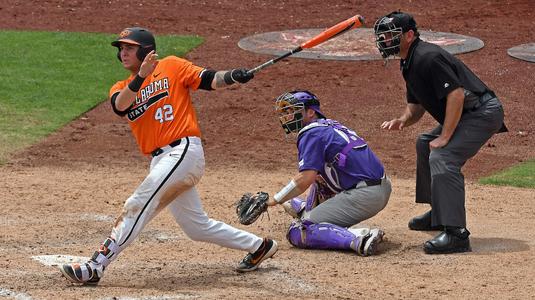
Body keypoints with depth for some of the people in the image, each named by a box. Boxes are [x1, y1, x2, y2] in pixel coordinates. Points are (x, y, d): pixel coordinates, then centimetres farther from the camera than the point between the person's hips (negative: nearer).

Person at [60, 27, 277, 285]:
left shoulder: (171, 67, 4)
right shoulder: (121, 89, 16)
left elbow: (210, 80, -2)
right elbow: (120, 105, -8)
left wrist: (232, 77, -23)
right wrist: (140, 77, -24)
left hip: (183, 150, -7)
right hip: (161, 161, 7)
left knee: (137, 206, -16)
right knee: (197, 226, 14)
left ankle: (95, 267, -18)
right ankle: (258, 246, 29)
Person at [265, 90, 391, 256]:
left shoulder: (311, 133, -7)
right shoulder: (331, 125, 21)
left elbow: (306, 178, -18)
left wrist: (274, 200, -10)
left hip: (363, 195, -10)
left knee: (297, 233, -13)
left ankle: (359, 239, -27)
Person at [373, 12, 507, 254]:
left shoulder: (427, 58, -20)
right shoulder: (409, 63, 14)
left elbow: (456, 94, -27)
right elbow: (416, 105, 21)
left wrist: (444, 137, -24)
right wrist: (403, 121, -1)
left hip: (483, 112, -12)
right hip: (465, 115, 12)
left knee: (442, 157, -26)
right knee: (425, 145, 26)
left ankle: (456, 234, -32)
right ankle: (439, 214, 36)